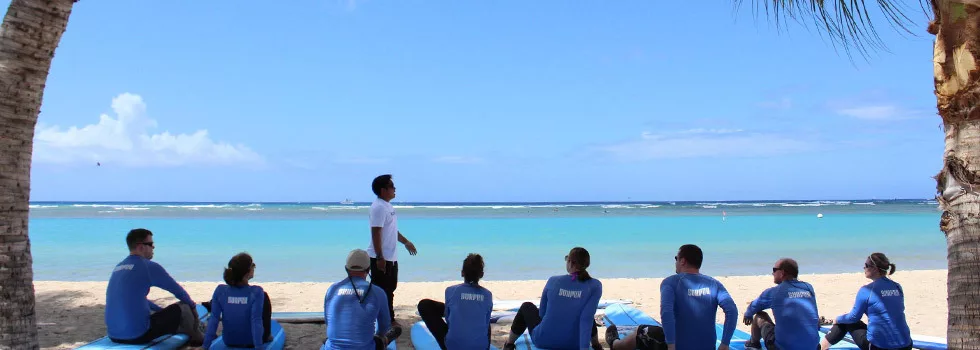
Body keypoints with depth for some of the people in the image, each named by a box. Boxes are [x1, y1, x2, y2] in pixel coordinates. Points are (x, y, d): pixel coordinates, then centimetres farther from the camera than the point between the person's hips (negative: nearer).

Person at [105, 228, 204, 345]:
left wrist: (162, 310, 37)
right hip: (138, 335, -8)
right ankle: (197, 337, 33)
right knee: (184, 308, 8)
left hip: (114, 335, 8)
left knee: (156, 311, 34)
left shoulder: (118, 267, 14)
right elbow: (178, 290, 2)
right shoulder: (148, 266, -9)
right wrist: (192, 305, 21)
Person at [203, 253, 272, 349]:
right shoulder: (256, 292, -22)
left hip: (229, 342, 3)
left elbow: (214, 319, -15)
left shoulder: (220, 291, -14)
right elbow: (256, 320, -28)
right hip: (251, 342, -3)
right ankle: (267, 336, 27)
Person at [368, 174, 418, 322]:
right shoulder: (378, 207, -18)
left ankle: (389, 319, 29)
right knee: (380, 292, -3)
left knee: (389, 289, 18)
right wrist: (380, 257, -26)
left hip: (391, 257, 10)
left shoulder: (387, 206, 13)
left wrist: (405, 242, 31)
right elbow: (376, 233, -23)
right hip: (381, 258, -10)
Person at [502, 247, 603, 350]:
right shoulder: (595, 286, -12)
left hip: (544, 341, 0)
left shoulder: (553, 281, -8)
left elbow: (542, 313, 4)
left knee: (527, 307, 30)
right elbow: (587, 319, -21)